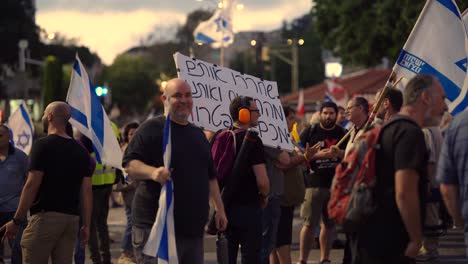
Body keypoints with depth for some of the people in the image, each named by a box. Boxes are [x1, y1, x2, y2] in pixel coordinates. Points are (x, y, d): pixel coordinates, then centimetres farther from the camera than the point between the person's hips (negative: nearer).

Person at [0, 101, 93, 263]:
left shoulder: (43, 146, -7)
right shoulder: (80, 151, 11)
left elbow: (32, 185, -12)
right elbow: (86, 191, 9)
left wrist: (16, 221, -8)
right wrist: (86, 224, 12)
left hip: (45, 216, -6)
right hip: (72, 218, 6)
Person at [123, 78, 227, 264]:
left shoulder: (198, 135, 21)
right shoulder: (152, 129, -3)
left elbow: (210, 176, 26)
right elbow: (129, 164, -12)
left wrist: (219, 209, 21)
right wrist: (152, 172, -30)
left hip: (193, 227, 7)